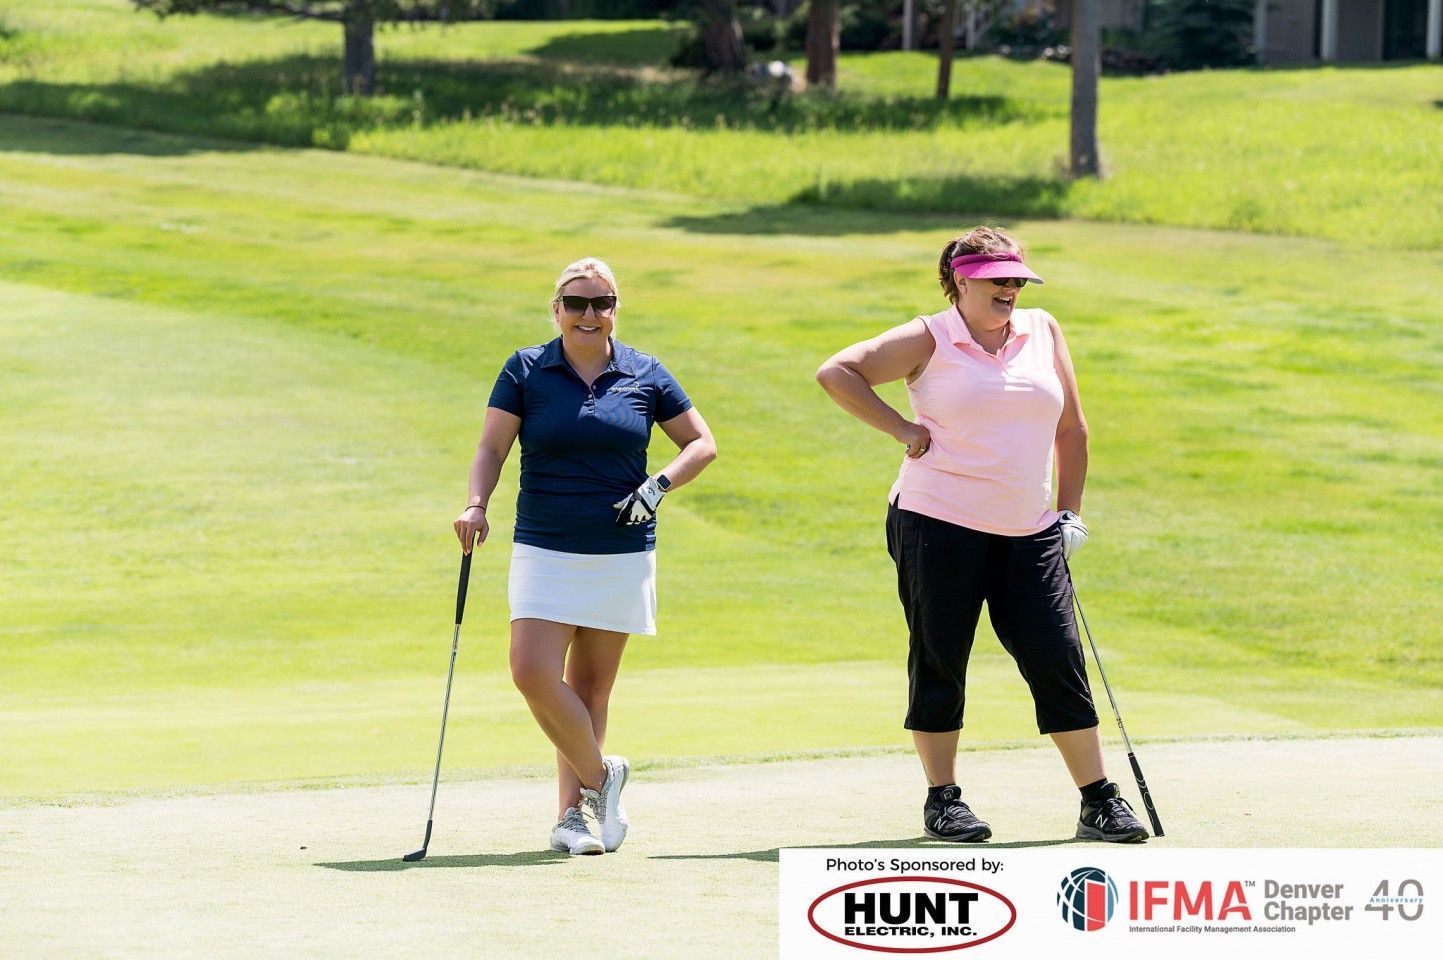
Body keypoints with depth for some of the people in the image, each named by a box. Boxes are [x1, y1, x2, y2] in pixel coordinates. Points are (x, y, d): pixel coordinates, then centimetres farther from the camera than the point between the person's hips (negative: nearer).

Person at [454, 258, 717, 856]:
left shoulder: (644, 375, 4)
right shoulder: (526, 370, 2)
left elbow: (702, 443, 11)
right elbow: (492, 447, 0)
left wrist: (660, 485, -7)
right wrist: (476, 504, -19)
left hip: (623, 556, 1)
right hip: (544, 553, -1)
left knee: (591, 689, 3)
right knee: (533, 673, -16)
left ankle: (571, 815, 11)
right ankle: (600, 776, 3)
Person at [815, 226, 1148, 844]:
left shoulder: (1043, 331, 11)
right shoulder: (929, 341, -1)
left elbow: (1071, 427, 17)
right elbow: (835, 373, -3)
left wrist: (1070, 513, 13)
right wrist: (902, 430, -6)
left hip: (1029, 535, 3)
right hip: (938, 525, -3)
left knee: (1059, 663, -2)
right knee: (939, 664, 2)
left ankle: (1100, 803, 2)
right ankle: (942, 800, 14)